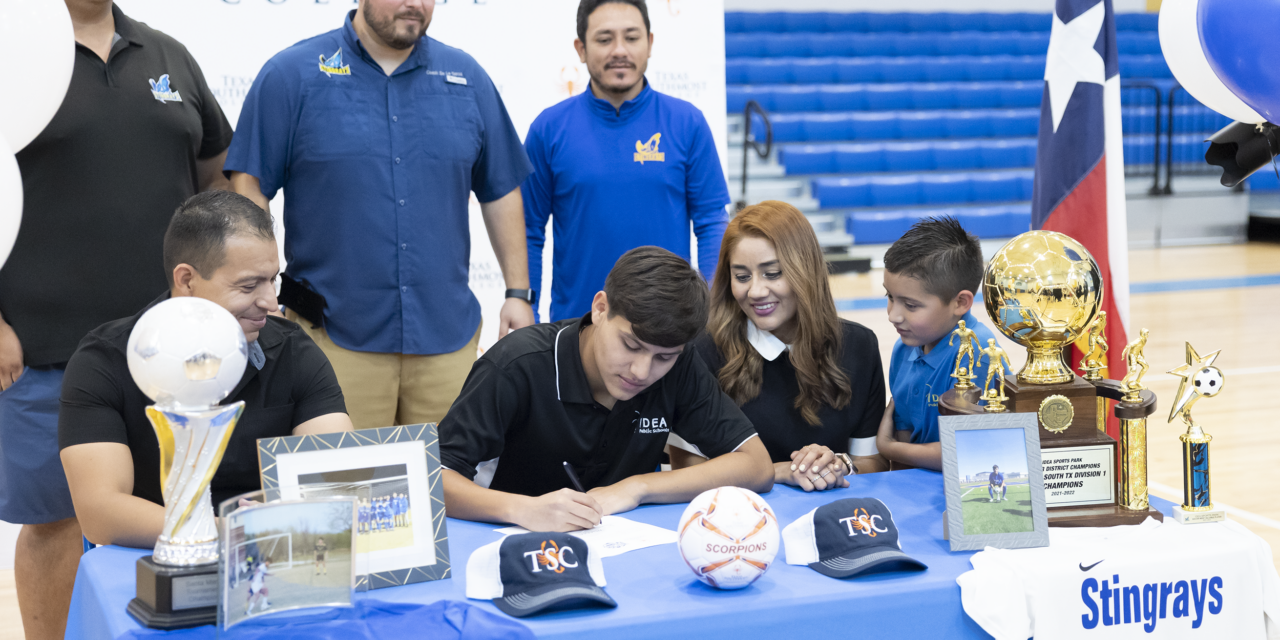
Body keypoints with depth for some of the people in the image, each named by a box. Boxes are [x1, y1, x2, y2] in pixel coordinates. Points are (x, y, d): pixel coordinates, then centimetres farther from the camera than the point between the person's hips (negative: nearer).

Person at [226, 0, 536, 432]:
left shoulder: (466, 79, 10)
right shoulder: (292, 75, -1)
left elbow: (501, 191, 14)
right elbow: (249, 186, -3)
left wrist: (518, 292, 10)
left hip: (445, 334, 3)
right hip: (334, 339, -3)